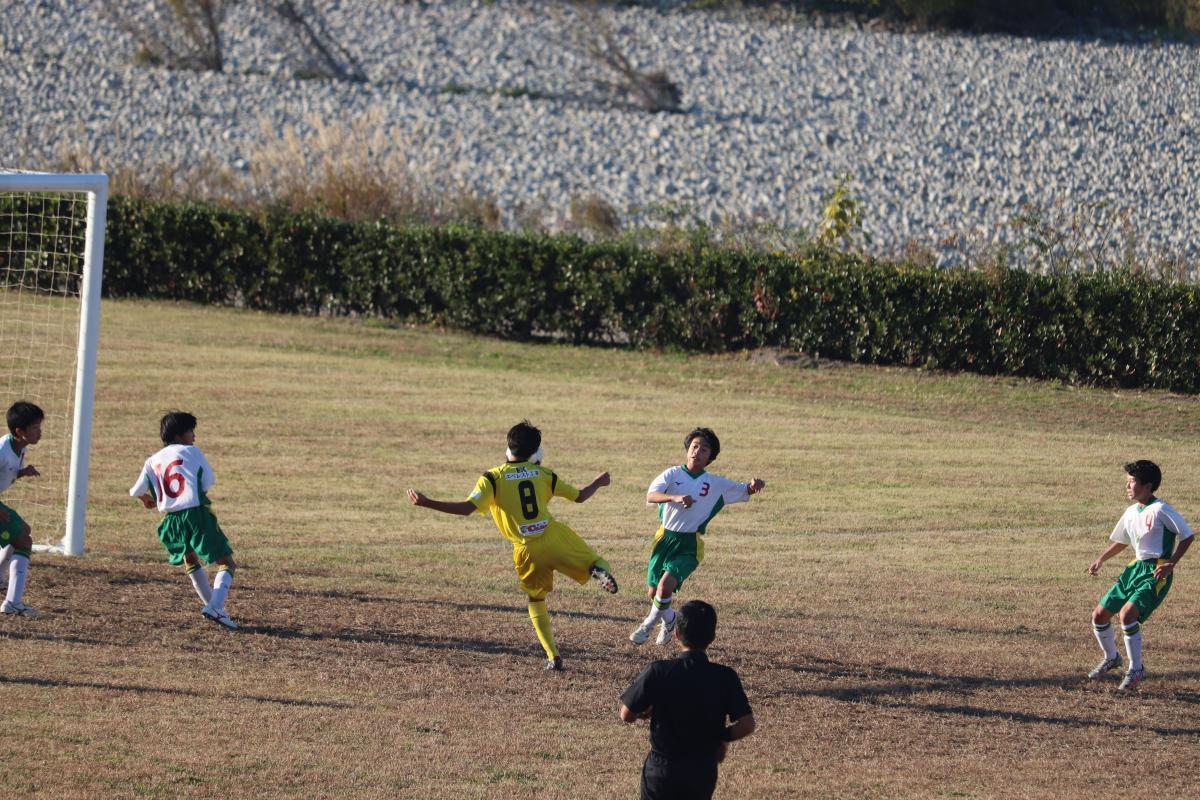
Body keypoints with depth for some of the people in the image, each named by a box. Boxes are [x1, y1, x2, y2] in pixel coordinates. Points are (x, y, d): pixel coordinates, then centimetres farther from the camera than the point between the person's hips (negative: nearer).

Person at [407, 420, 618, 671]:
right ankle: (600, 569, -25)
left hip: (528, 550, 0)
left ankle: (553, 656, 10)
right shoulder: (544, 475, 5)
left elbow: (467, 507, -17)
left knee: (536, 599, 20)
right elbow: (579, 496, 16)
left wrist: (427, 503, -14)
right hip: (556, 538, 0)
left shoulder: (493, 478, -4)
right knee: (591, 562, 16)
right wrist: (599, 482, 37)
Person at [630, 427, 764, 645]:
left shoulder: (716, 484, 3)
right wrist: (675, 498, -37)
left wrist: (754, 486, -14)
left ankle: (649, 625, 3)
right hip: (666, 538, 2)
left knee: (666, 585, -22)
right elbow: (651, 496, -17)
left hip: (690, 545, -2)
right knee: (653, 592, 11)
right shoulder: (673, 474, -2)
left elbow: (744, 491, 11)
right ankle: (669, 620, 43)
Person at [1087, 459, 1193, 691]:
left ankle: (1136, 669, -12)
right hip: (1135, 568, 8)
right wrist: (1100, 561, 16)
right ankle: (1111, 658, 33)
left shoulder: (1160, 511, -15)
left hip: (1156, 573, -8)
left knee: (1127, 613, -27)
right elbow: (1121, 541, 26)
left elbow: (1187, 536, -11)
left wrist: (1171, 564, -18)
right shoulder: (1131, 513, 10)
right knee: (1099, 615, 7)